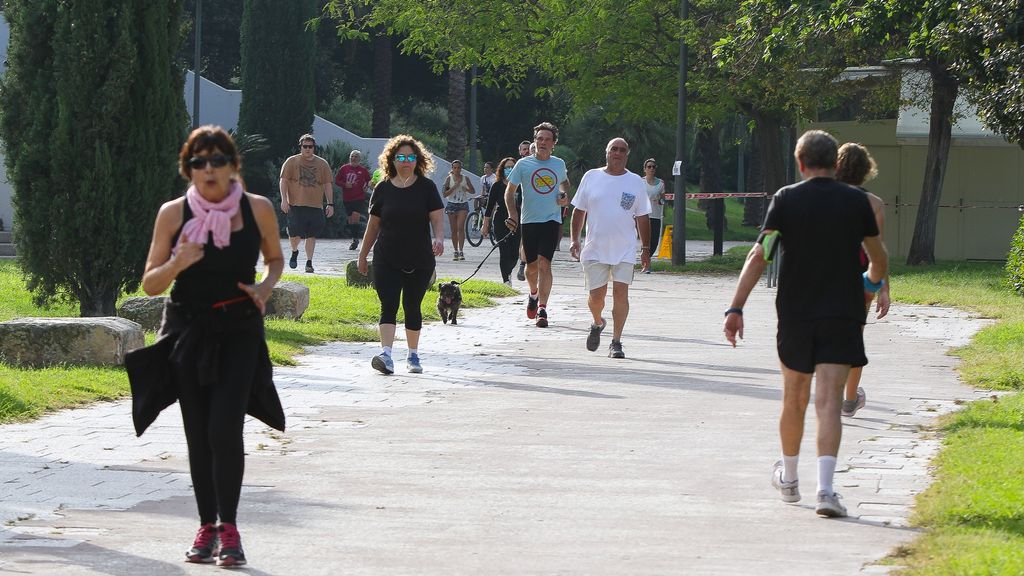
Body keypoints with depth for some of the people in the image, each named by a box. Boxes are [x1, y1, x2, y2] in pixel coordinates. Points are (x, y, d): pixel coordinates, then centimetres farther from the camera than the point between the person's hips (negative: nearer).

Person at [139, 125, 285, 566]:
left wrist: (265, 287, -3)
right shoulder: (174, 214, -4)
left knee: (225, 427, -15)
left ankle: (228, 527, -6)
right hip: (189, 332, 1)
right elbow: (150, 284, 0)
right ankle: (207, 526, 17)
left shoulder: (258, 210, -2)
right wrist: (177, 264, -20)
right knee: (198, 435, 6)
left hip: (239, 333, -1)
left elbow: (274, 259, 17)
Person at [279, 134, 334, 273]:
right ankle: (294, 252, 21)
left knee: (311, 235, 0)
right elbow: (284, 181, 2)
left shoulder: (322, 164, 10)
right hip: (296, 204, -2)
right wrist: (284, 200, -8)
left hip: (315, 206, 2)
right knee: (295, 233, -9)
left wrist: (330, 204, 6)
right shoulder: (291, 162, 4)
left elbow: (328, 185, 12)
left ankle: (309, 263, 8)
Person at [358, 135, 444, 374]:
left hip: (419, 260, 0)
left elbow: (437, 218, -5)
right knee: (388, 306, -11)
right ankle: (386, 355, -22)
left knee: (412, 307, 10)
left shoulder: (426, 187, 0)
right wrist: (363, 255, 14)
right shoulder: (383, 189, 3)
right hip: (387, 260, 0)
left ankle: (413, 356, 24)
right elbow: (373, 224, 10)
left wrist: (439, 238, -26)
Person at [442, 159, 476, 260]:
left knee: (461, 228, -15)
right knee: (454, 230, 3)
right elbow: (444, 194, -5)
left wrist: (466, 189, -9)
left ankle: (461, 252, -19)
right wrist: (454, 187, -15)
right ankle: (456, 252, 12)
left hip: (463, 205, -1)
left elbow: (473, 191, 12)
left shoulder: (465, 179, 5)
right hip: (452, 205, 1)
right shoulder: (449, 179, 2)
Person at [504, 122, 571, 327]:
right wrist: (512, 214, -9)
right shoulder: (523, 164, 1)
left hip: (552, 220, -1)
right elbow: (510, 191, 5)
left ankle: (542, 309, -16)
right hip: (529, 220, 1)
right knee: (532, 265, 9)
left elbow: (564, 182, 28)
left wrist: (565, 195, 6)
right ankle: (534, 294, 41)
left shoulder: (559, 164, 7)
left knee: (544, 263, -14)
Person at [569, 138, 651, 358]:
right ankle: (597, 324, 34)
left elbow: (642, 218, 9)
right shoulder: (591, 177, 5)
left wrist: (646, 249, 7)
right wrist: (574, 240, 2)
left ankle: (616, 342, -4)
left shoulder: (636, 182, 5)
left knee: (621, 293, -10)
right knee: (596, 295, 2)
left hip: (625, 250, -1)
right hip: (595, 248, 1)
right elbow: (579, 211, 10)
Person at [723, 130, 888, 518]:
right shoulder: (856, 201, 1)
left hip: (795, 312, 1)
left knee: (794, 399, 18)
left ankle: (789, 479, 34)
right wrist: (873, 282, 37)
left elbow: (758, 256, -8)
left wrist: (736, 308, -9)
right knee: (829, 401, -8)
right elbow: (879, 259, 14)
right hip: (842, 313, -1)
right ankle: (825, 489, -23)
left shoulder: (786, 200, -1)